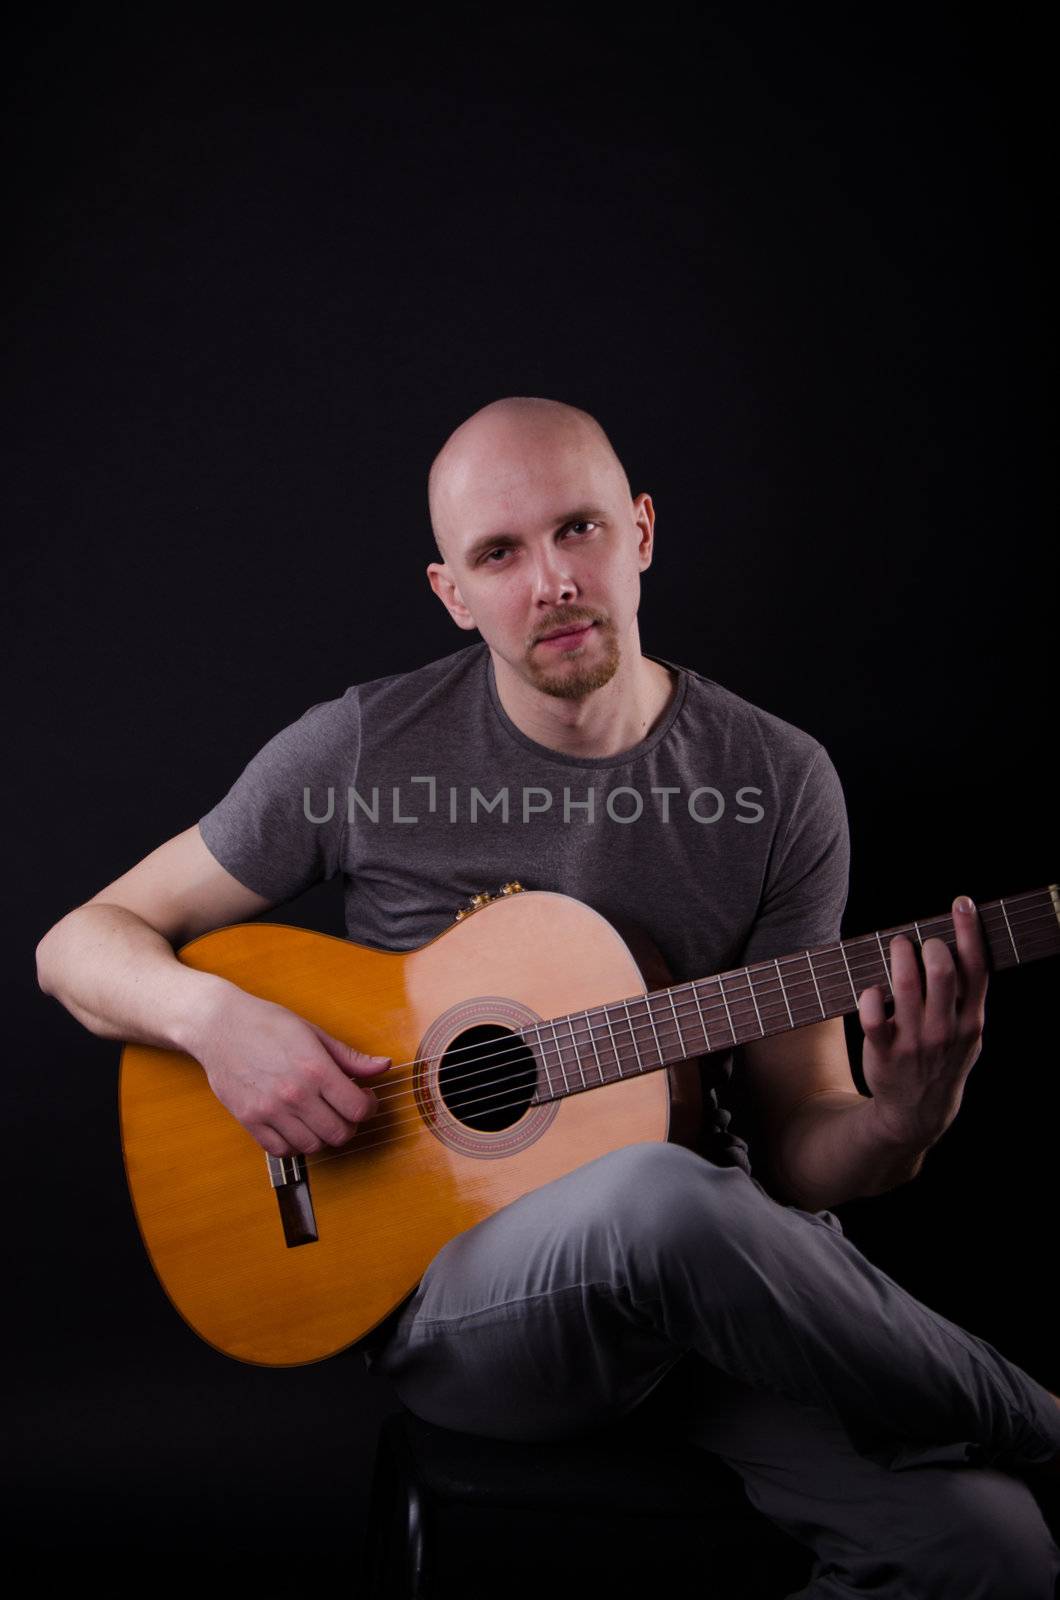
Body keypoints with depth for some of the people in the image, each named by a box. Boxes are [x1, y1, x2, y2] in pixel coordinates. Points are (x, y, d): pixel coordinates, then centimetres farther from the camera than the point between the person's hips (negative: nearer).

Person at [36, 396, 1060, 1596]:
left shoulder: (776, 782, 1)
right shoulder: (363, 751, -3)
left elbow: (797, 1137, 5)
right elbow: (80, 944, 4)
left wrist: (898, 1128, -19)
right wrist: (215, 1018, -17)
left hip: (706, 1272, 2)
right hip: (437, 1271, -1)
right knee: (659, 1197, -38)